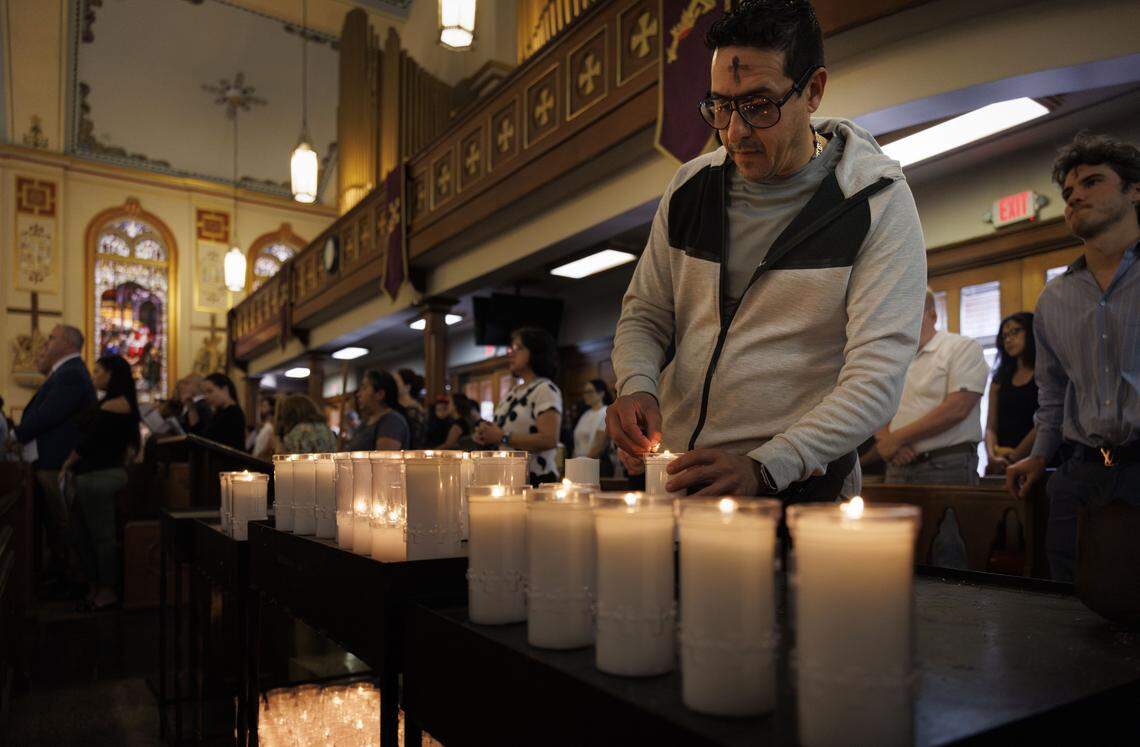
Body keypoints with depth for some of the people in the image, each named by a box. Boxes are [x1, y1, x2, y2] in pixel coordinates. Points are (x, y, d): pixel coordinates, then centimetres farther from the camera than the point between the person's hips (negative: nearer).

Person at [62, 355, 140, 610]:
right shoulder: (109, 403, 17)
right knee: (84, 536, 14)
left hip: (101, 476, -10)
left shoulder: (115, 404, -14)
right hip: (91, 475, 10)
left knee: (102, 536, -2)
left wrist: (67, 464, -2)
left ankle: (107, 592, 6)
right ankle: (94, 588, 22)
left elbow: (89, 440, -15)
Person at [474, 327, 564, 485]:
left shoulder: (545, 390, -9)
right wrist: (487, 436, 3)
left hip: (535, 480, -7)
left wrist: (503, 437, -19)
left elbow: (549, 440, -21)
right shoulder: (513, 392, 15)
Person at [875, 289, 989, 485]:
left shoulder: (963, 347, -1)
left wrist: (896, 438, -12)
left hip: (946, 468, -5)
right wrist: (886, 441, -11)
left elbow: (957, 408, -14)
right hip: (897, 467, 5)